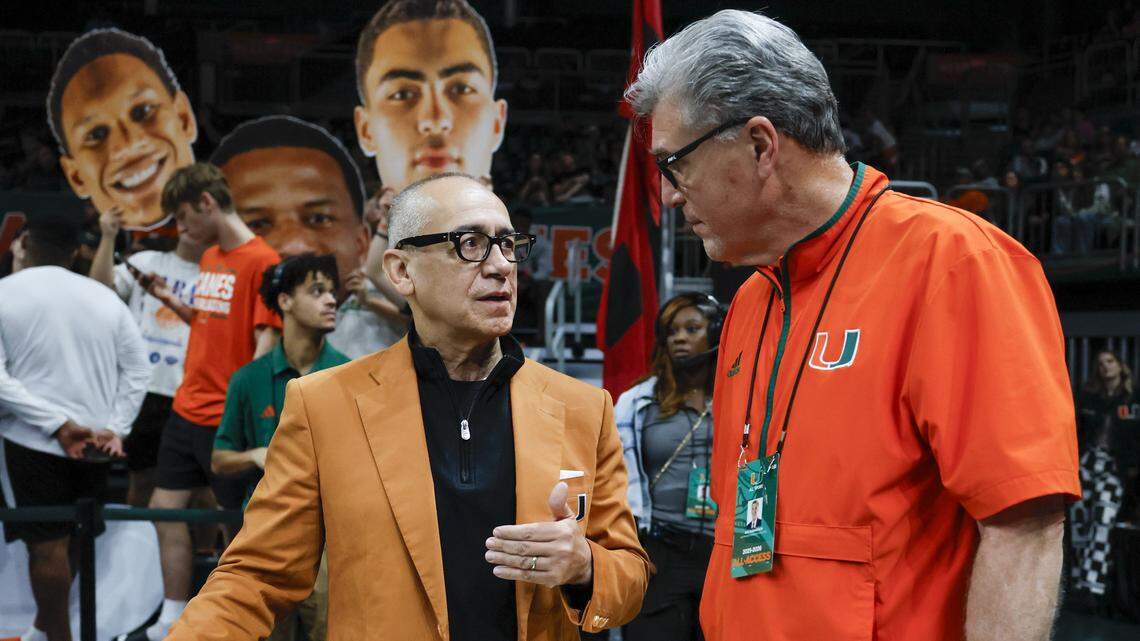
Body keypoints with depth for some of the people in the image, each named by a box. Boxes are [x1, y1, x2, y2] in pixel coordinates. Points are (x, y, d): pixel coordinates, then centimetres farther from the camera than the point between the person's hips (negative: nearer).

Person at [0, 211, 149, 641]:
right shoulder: (104, 297, 5)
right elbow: (138, 370, 2)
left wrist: (57, 424, -15)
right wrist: (116, 428, 0)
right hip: (95, 441, 5)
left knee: (47, 543, 1)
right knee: (69, 538, 17)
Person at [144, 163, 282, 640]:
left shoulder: (260, 260, -13)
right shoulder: (209, 258, 12)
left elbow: (265, 342, -16)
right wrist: (174, 303, 8)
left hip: (226, 419, -8)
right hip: (186, 410, 9)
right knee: (165, 510, 10)